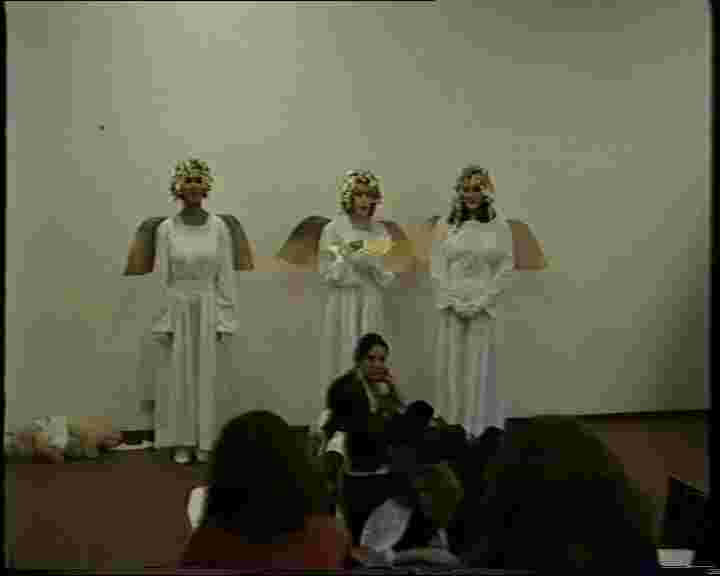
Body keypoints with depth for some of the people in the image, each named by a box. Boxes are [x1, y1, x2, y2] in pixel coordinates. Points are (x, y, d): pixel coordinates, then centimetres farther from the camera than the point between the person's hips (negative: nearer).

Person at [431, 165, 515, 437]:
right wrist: (455, 302, -8)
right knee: (450, 368, 3)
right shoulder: (446, 226, 4)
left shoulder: (499, 226, 1)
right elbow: (437, 267, 1)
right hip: (451, 307, 1)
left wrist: (481, 302, -8)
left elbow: (506, 267, -1)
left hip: (483, 308, -1)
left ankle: (477, 430, 12)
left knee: (478, 369, 1)